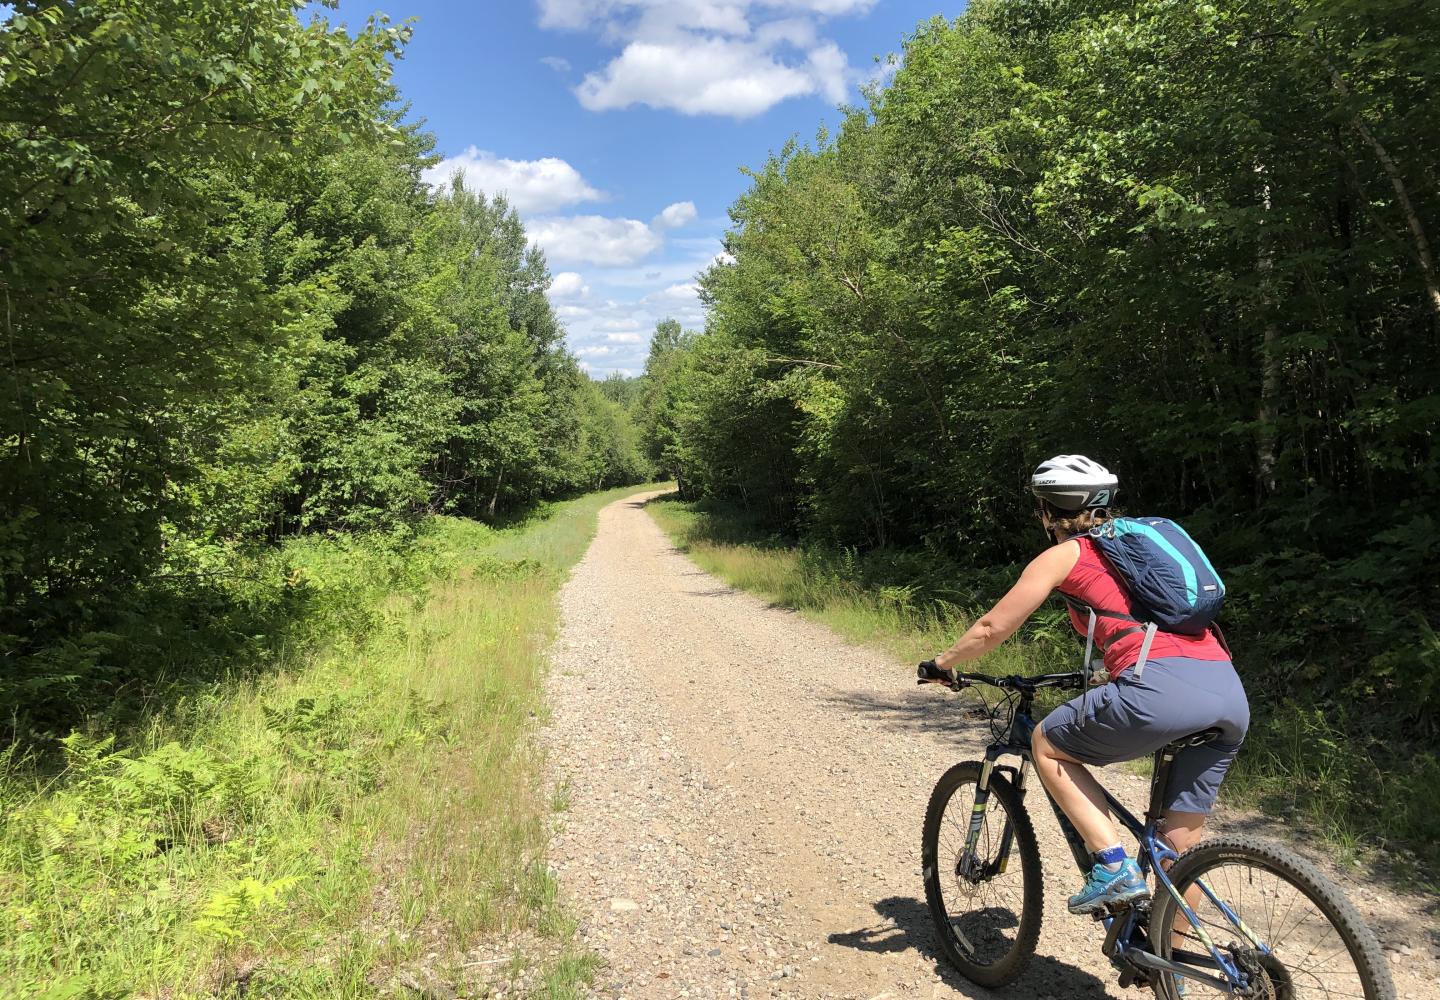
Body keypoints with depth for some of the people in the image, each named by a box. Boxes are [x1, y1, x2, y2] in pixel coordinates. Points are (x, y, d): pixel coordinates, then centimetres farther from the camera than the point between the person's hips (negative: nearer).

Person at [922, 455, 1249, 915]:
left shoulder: (1065, 555, 10)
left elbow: (993, 627, 12)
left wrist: (942, 663, 28)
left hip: (1162, 688, -7)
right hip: (1232, 694, 7)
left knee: (1047, 745, 16)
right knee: (1180, 848, 18)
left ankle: (1115, 867, 6)